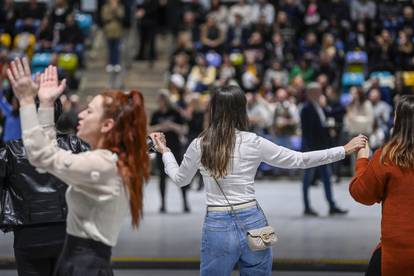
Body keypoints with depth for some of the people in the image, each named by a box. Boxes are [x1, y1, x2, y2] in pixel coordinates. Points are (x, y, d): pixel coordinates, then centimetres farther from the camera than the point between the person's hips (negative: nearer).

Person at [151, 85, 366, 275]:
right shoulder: (253, 142, -5)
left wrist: (164, 151, 30)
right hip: (252, 223, 0)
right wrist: (344, 150, 4)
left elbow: (179, 179, 14)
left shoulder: (199, 146, -3)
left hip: (218, 227, 0)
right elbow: (299, 160, -1)